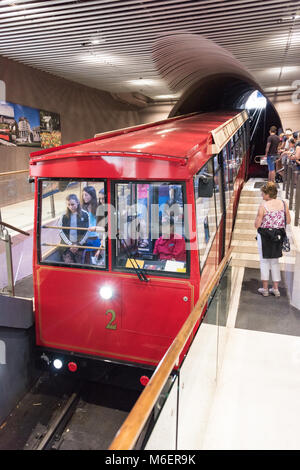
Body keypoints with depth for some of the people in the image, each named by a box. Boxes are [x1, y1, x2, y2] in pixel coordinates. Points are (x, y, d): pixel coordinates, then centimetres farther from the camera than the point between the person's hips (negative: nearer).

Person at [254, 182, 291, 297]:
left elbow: (257, 225, -14)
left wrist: (258, 217, 4)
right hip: (279, 236, 4)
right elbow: (288, 221, 5)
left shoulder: (263, 206, -15)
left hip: (264, 236, -4)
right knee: (275, 261, 16)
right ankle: (275, 289, 20)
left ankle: (265, 288, 14)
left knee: (264, 261, 9)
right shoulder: (283, 204, -2)